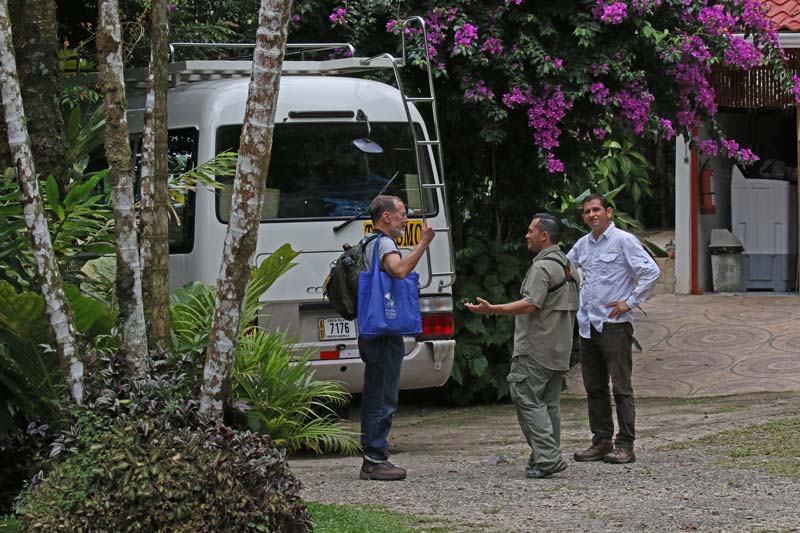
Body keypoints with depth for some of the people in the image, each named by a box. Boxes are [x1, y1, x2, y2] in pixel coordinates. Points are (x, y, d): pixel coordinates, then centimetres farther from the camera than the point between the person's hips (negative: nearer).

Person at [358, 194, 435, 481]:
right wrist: (423, 243, -29)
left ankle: (372, 460, 14)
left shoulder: (370, 245, 21)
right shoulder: (384, 244, -12)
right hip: (385, 332, -11)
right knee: (384, 398, -9)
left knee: (375, 397, 11)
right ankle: (375, 460, -10)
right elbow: (399, 270, -33)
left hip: (374, 333, 11)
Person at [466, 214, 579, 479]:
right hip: (559, 350, 10)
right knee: (550, 402, 12)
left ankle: (547, 457, -16)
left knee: (527, 398, -9)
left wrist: (491, 309, -27)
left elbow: (530, 305, -25)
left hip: (536, 348, -10)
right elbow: (570, 307, 23)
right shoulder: (565, 265, 18)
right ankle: (549, 457, 12)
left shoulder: (543, 267, -14)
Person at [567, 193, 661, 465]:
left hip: (615, 324, -7)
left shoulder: (624, 241, -5)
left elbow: (651, 271, -11)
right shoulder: (582, 244, 14)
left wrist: (630, 302, -12)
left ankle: (625, 445, -6)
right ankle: (601, 441, 16)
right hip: (587, 325, 7)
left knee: (621, 386, -6)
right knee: (594, 387, 9)